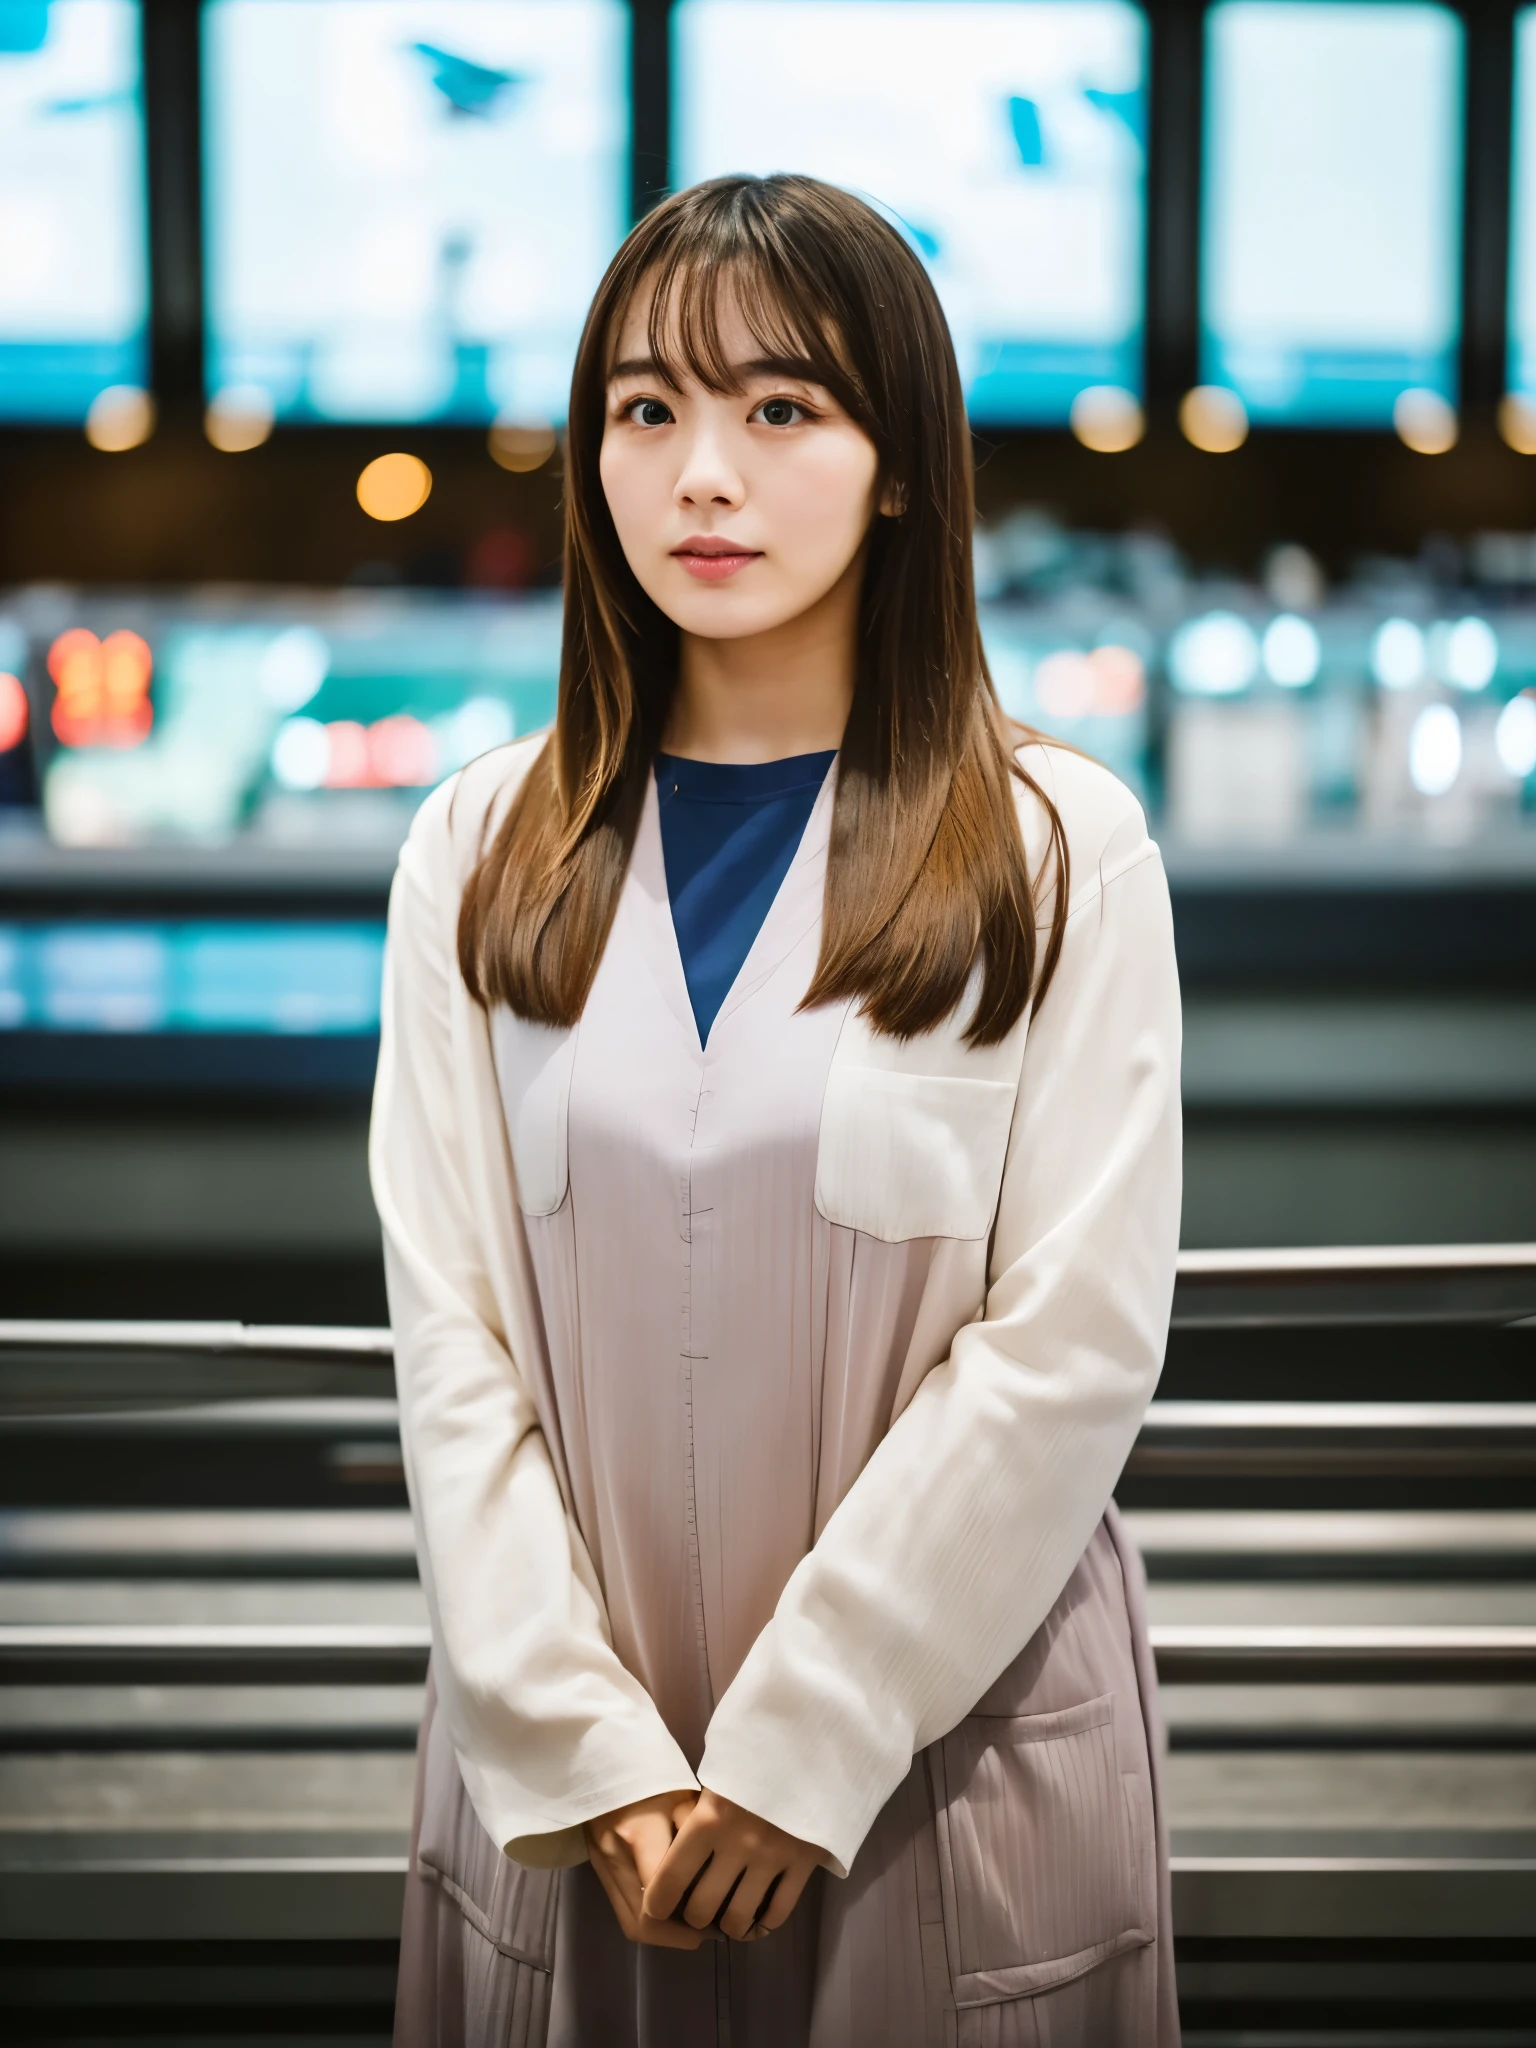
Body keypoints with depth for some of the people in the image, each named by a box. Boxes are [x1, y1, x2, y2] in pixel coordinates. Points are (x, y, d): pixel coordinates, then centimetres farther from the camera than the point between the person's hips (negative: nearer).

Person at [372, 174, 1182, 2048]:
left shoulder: (1059, 852, -6)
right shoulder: (479, 855, 2)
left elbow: (1073, 1344, -10)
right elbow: (447, 1333, -2)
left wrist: (799, 1747, -12)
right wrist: (583, 1749, -9)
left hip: (955, 1754, -2)